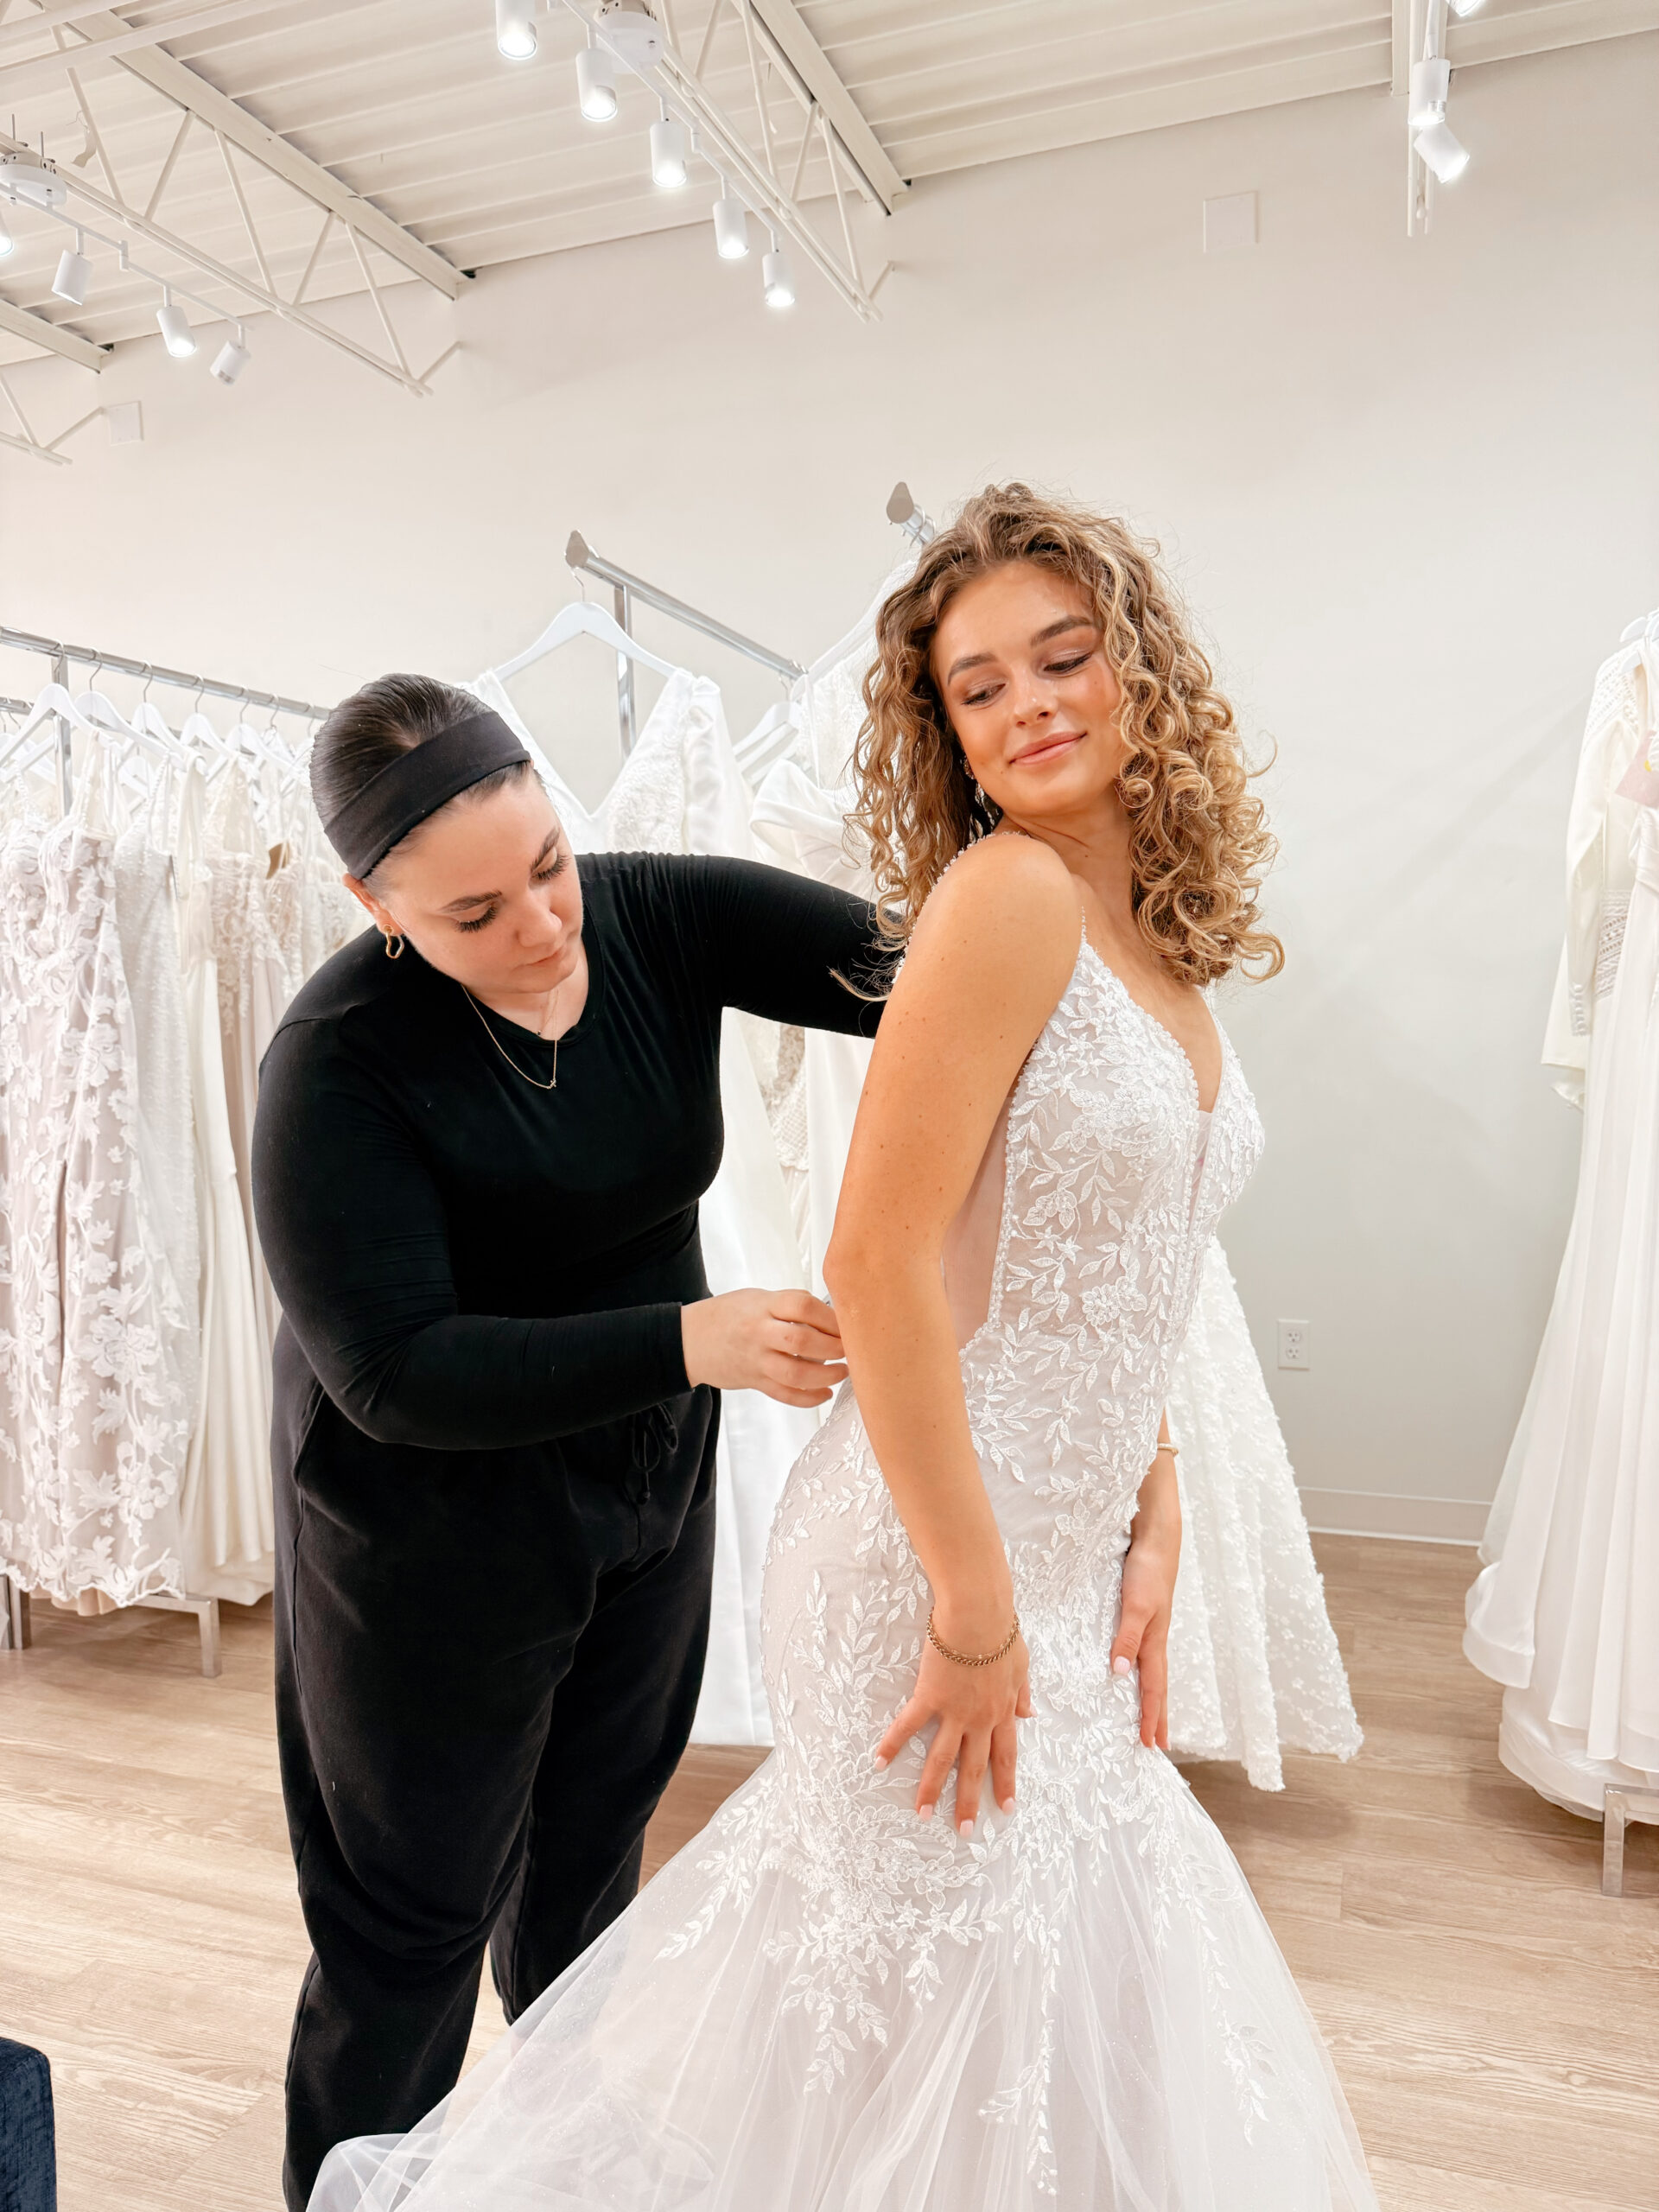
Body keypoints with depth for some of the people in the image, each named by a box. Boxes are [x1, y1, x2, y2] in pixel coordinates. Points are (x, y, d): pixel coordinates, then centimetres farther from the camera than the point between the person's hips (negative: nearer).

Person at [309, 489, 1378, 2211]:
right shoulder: (1006, 892, -19)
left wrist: (1150, 1531, 7)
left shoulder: (1156, 936, 8)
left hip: (1062, 1561, 8)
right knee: (961, 2012, 11)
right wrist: (976, 1614, -19)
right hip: (939, 1560, -8)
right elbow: (880, 1265, -25)